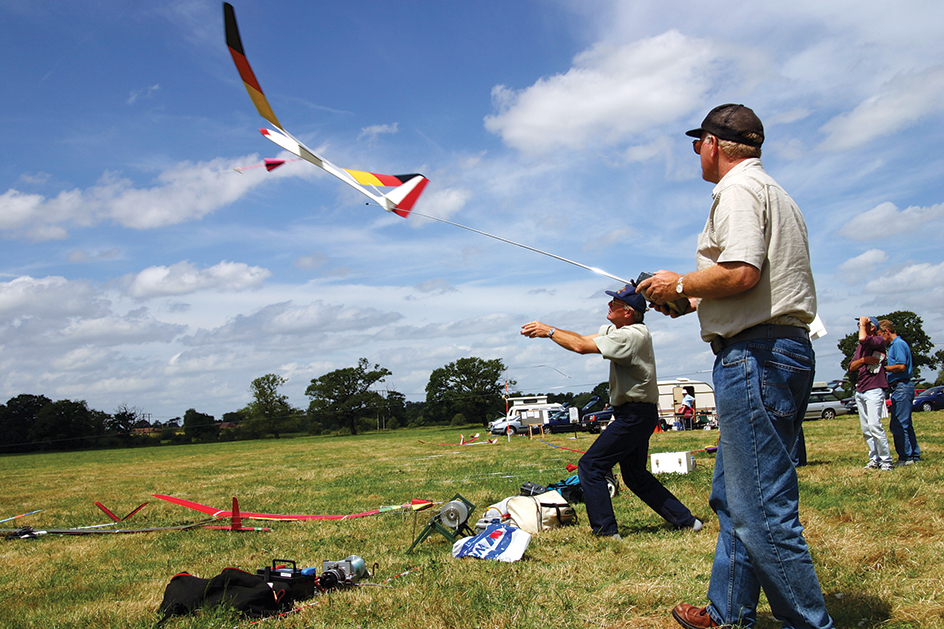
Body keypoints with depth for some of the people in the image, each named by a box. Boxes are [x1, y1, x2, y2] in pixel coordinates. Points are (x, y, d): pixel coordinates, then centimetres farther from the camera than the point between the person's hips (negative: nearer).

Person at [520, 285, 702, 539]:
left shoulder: (633, 335, -21)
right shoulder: (616, 329, 9)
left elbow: (581, 347, -24)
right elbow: (582, 338, 9)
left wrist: (549, 332, -13)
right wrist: (547, 329, -3)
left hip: (635, 415, -10)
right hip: (636, 414, 10)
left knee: (590, 467, -8)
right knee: (635, 476, 19)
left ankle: (606, 531, -3)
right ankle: (686, 520, 25)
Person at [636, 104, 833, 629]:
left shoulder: (738, 188, -8)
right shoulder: (776, 193, 25)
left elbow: (740, 273, -22)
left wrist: (681, 284, -5)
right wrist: (694, 302, 21)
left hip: (754, 354, -11)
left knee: (762, 509, -8)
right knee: (733, 497, 17)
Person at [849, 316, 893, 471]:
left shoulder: (879, 340, -2)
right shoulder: (860, 347, 22)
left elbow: (863, 339, -25)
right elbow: (851, 367, 14)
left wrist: (862, 323, -7)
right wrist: (863, 360, -6)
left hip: (874, 390, -8)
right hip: (860, 391, 8)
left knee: (874, 426, -17)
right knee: (865, 429, 6)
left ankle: (886, 460, -10)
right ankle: (874, 459, 12)